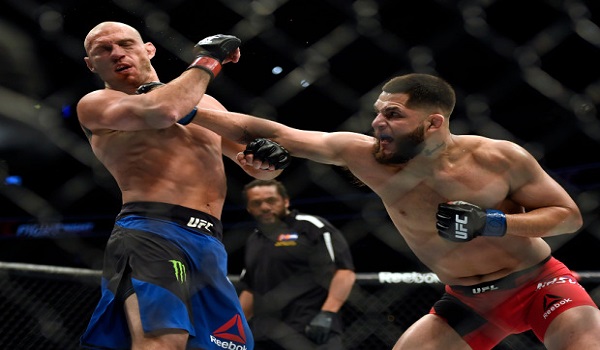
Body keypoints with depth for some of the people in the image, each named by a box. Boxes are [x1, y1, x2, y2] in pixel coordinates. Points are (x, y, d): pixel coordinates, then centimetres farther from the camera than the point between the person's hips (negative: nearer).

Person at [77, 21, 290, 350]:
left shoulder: (204, 102, 27)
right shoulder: (95, 104, 9)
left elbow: (257, 168, 29)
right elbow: (162, 111, -12)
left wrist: (269, 157, 4)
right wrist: (207, 60, 3)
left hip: (209, 245, 6)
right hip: (149, 234, -6)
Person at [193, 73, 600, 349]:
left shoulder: (501, 158, -19)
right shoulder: (364, 155, -15)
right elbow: (270, 132, -16)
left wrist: (491, 223, -25)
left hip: (539, 284, -3)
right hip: (468, 301, 3)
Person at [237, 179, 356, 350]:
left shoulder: (311, 227, -3)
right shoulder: (253, 241, 20)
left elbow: (345, 271, -10)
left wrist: (327, 314, -18)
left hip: (310, 330, -7)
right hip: (265, 336, 7)